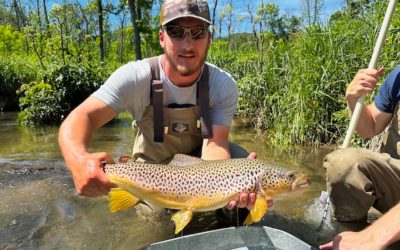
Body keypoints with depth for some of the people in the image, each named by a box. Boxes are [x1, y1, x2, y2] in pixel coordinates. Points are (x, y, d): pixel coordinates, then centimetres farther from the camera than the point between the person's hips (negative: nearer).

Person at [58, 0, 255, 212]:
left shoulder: (223, 85, -22)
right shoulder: (136, 77, -26)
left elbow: (214, 142, -29)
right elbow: (82, 116, -31)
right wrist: (79, 159, -54)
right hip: (152, 166, 0)